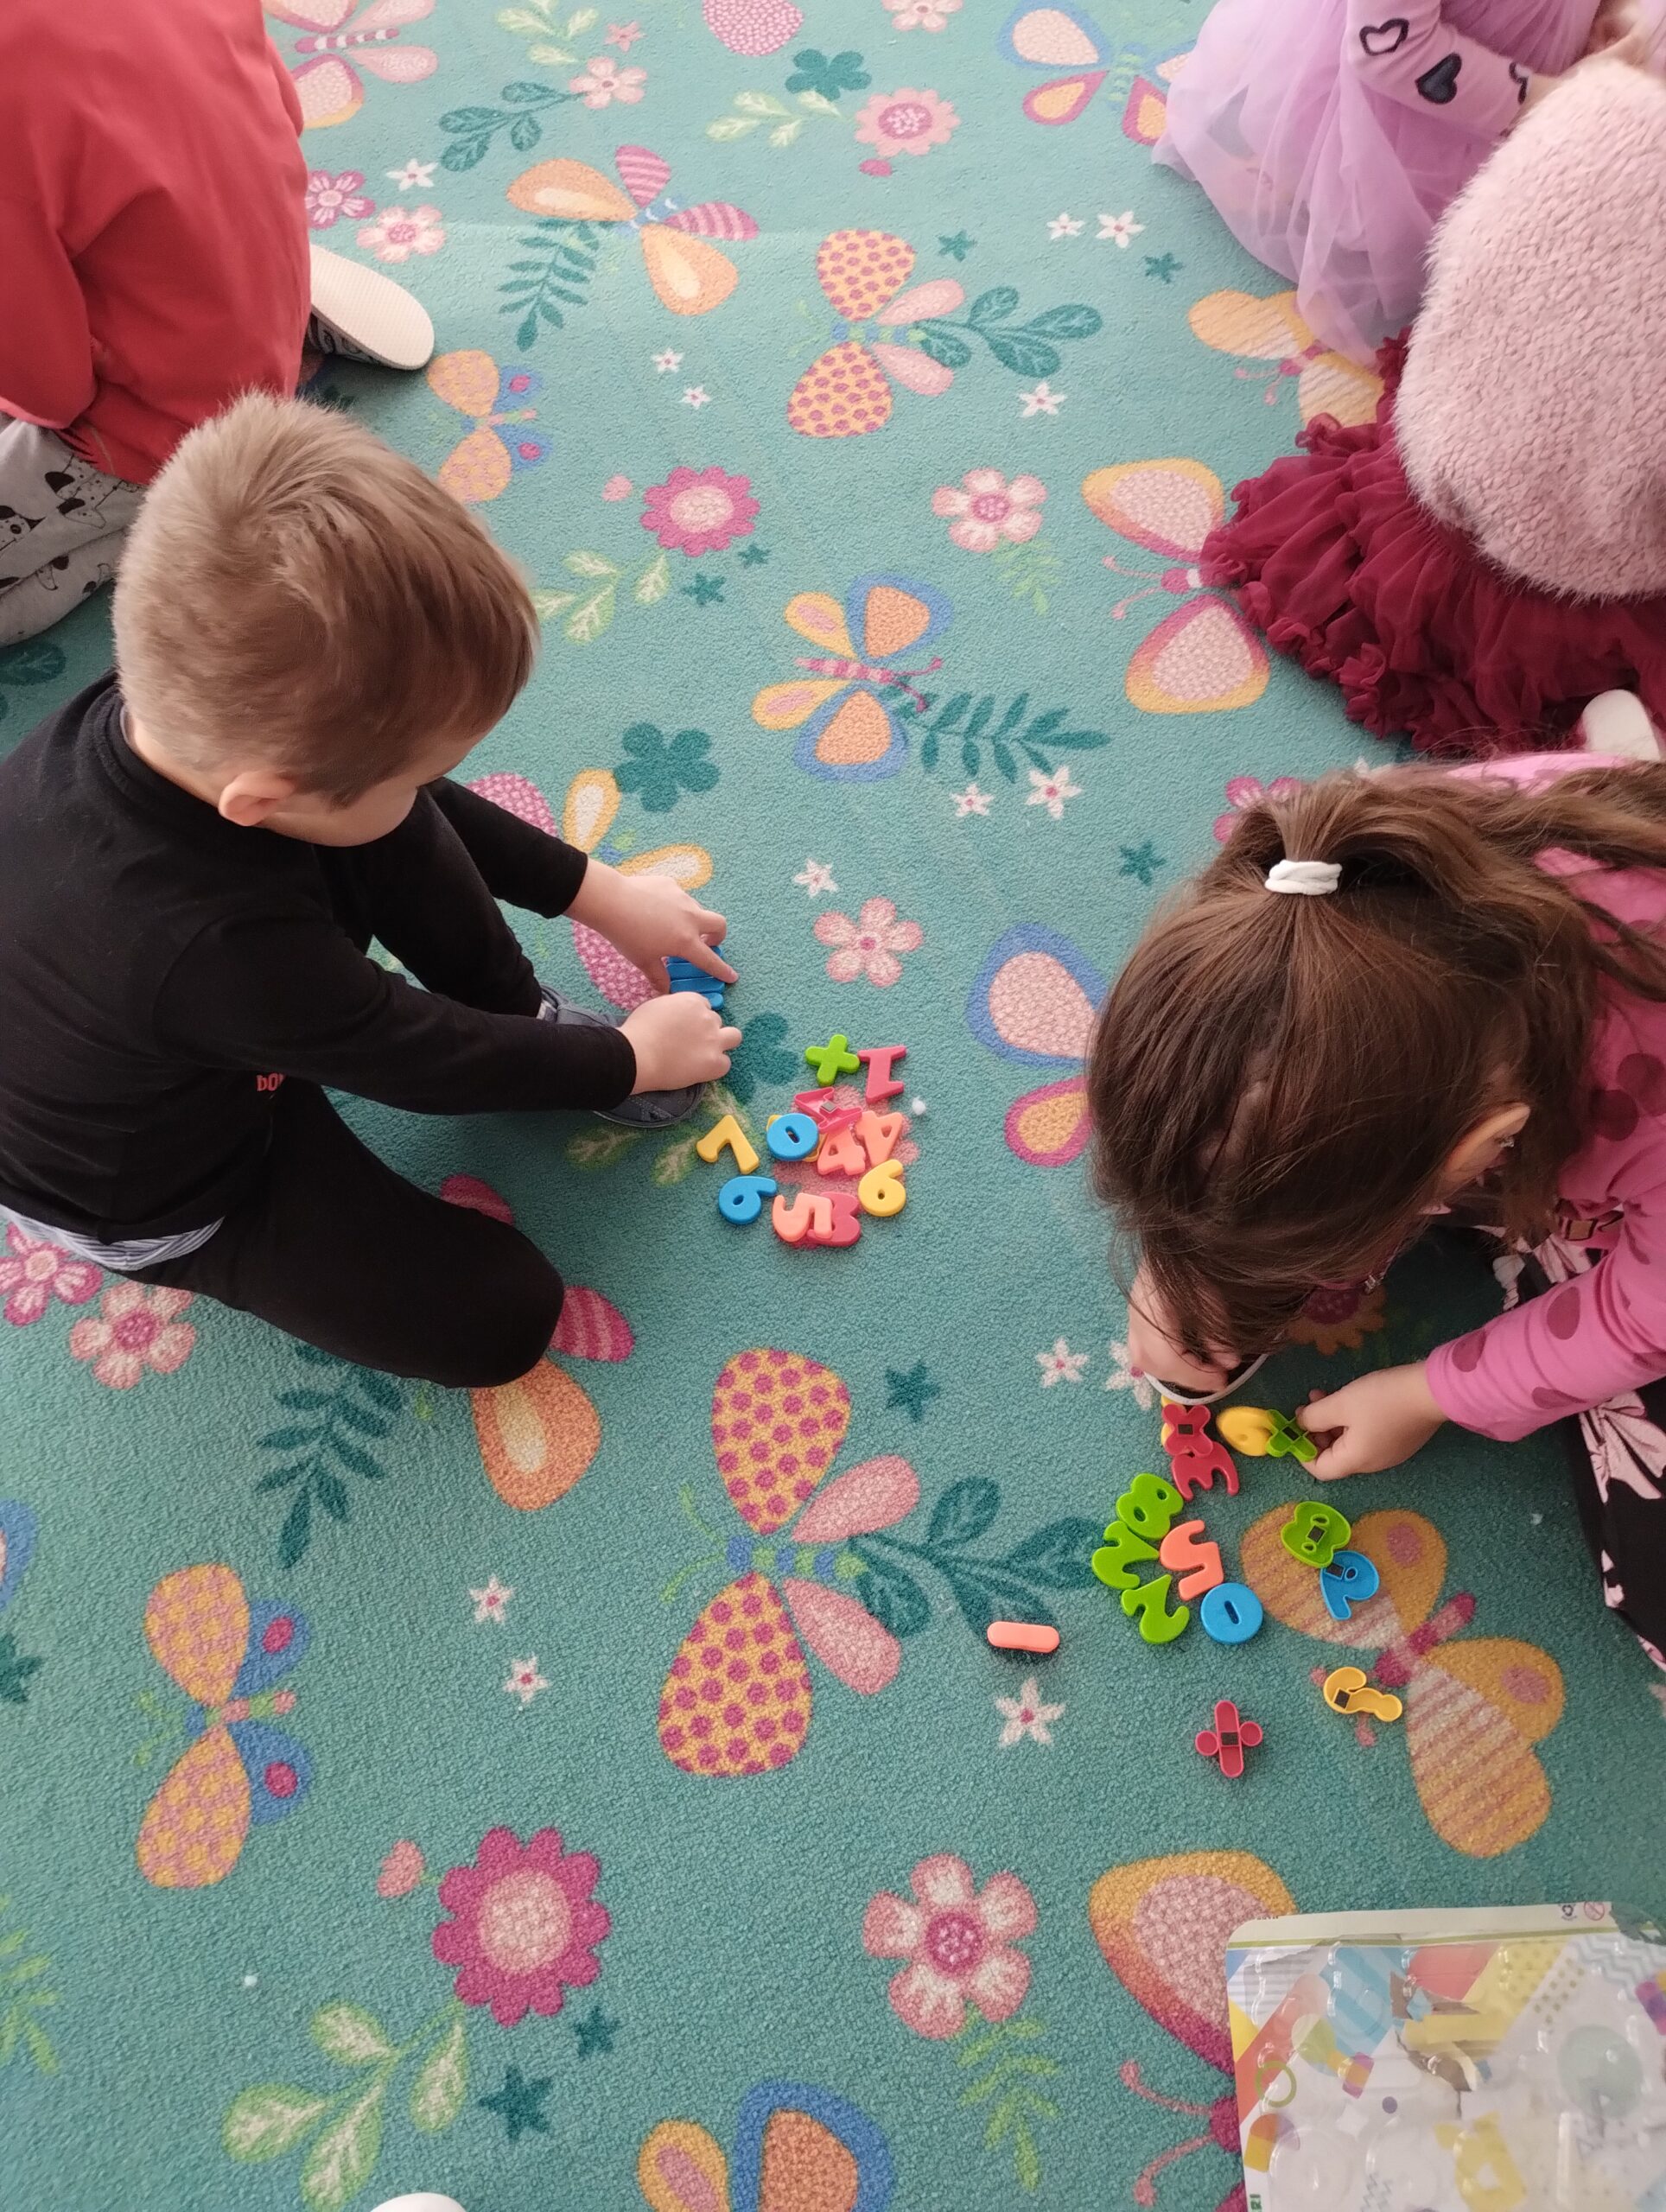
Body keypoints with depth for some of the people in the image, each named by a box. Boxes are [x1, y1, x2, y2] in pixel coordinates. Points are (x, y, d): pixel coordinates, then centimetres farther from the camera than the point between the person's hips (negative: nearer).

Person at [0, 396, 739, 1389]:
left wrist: (601, 892, -1)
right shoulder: (222, 946, -45)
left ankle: (525, 1023, 8)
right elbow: (426, 1062, -26)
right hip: (162, 1196, -6)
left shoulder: (192, 707, -26)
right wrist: (628, 1059, -10)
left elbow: (434, 817, -7)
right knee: (502, 1316, -9)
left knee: (387, 822, -8)